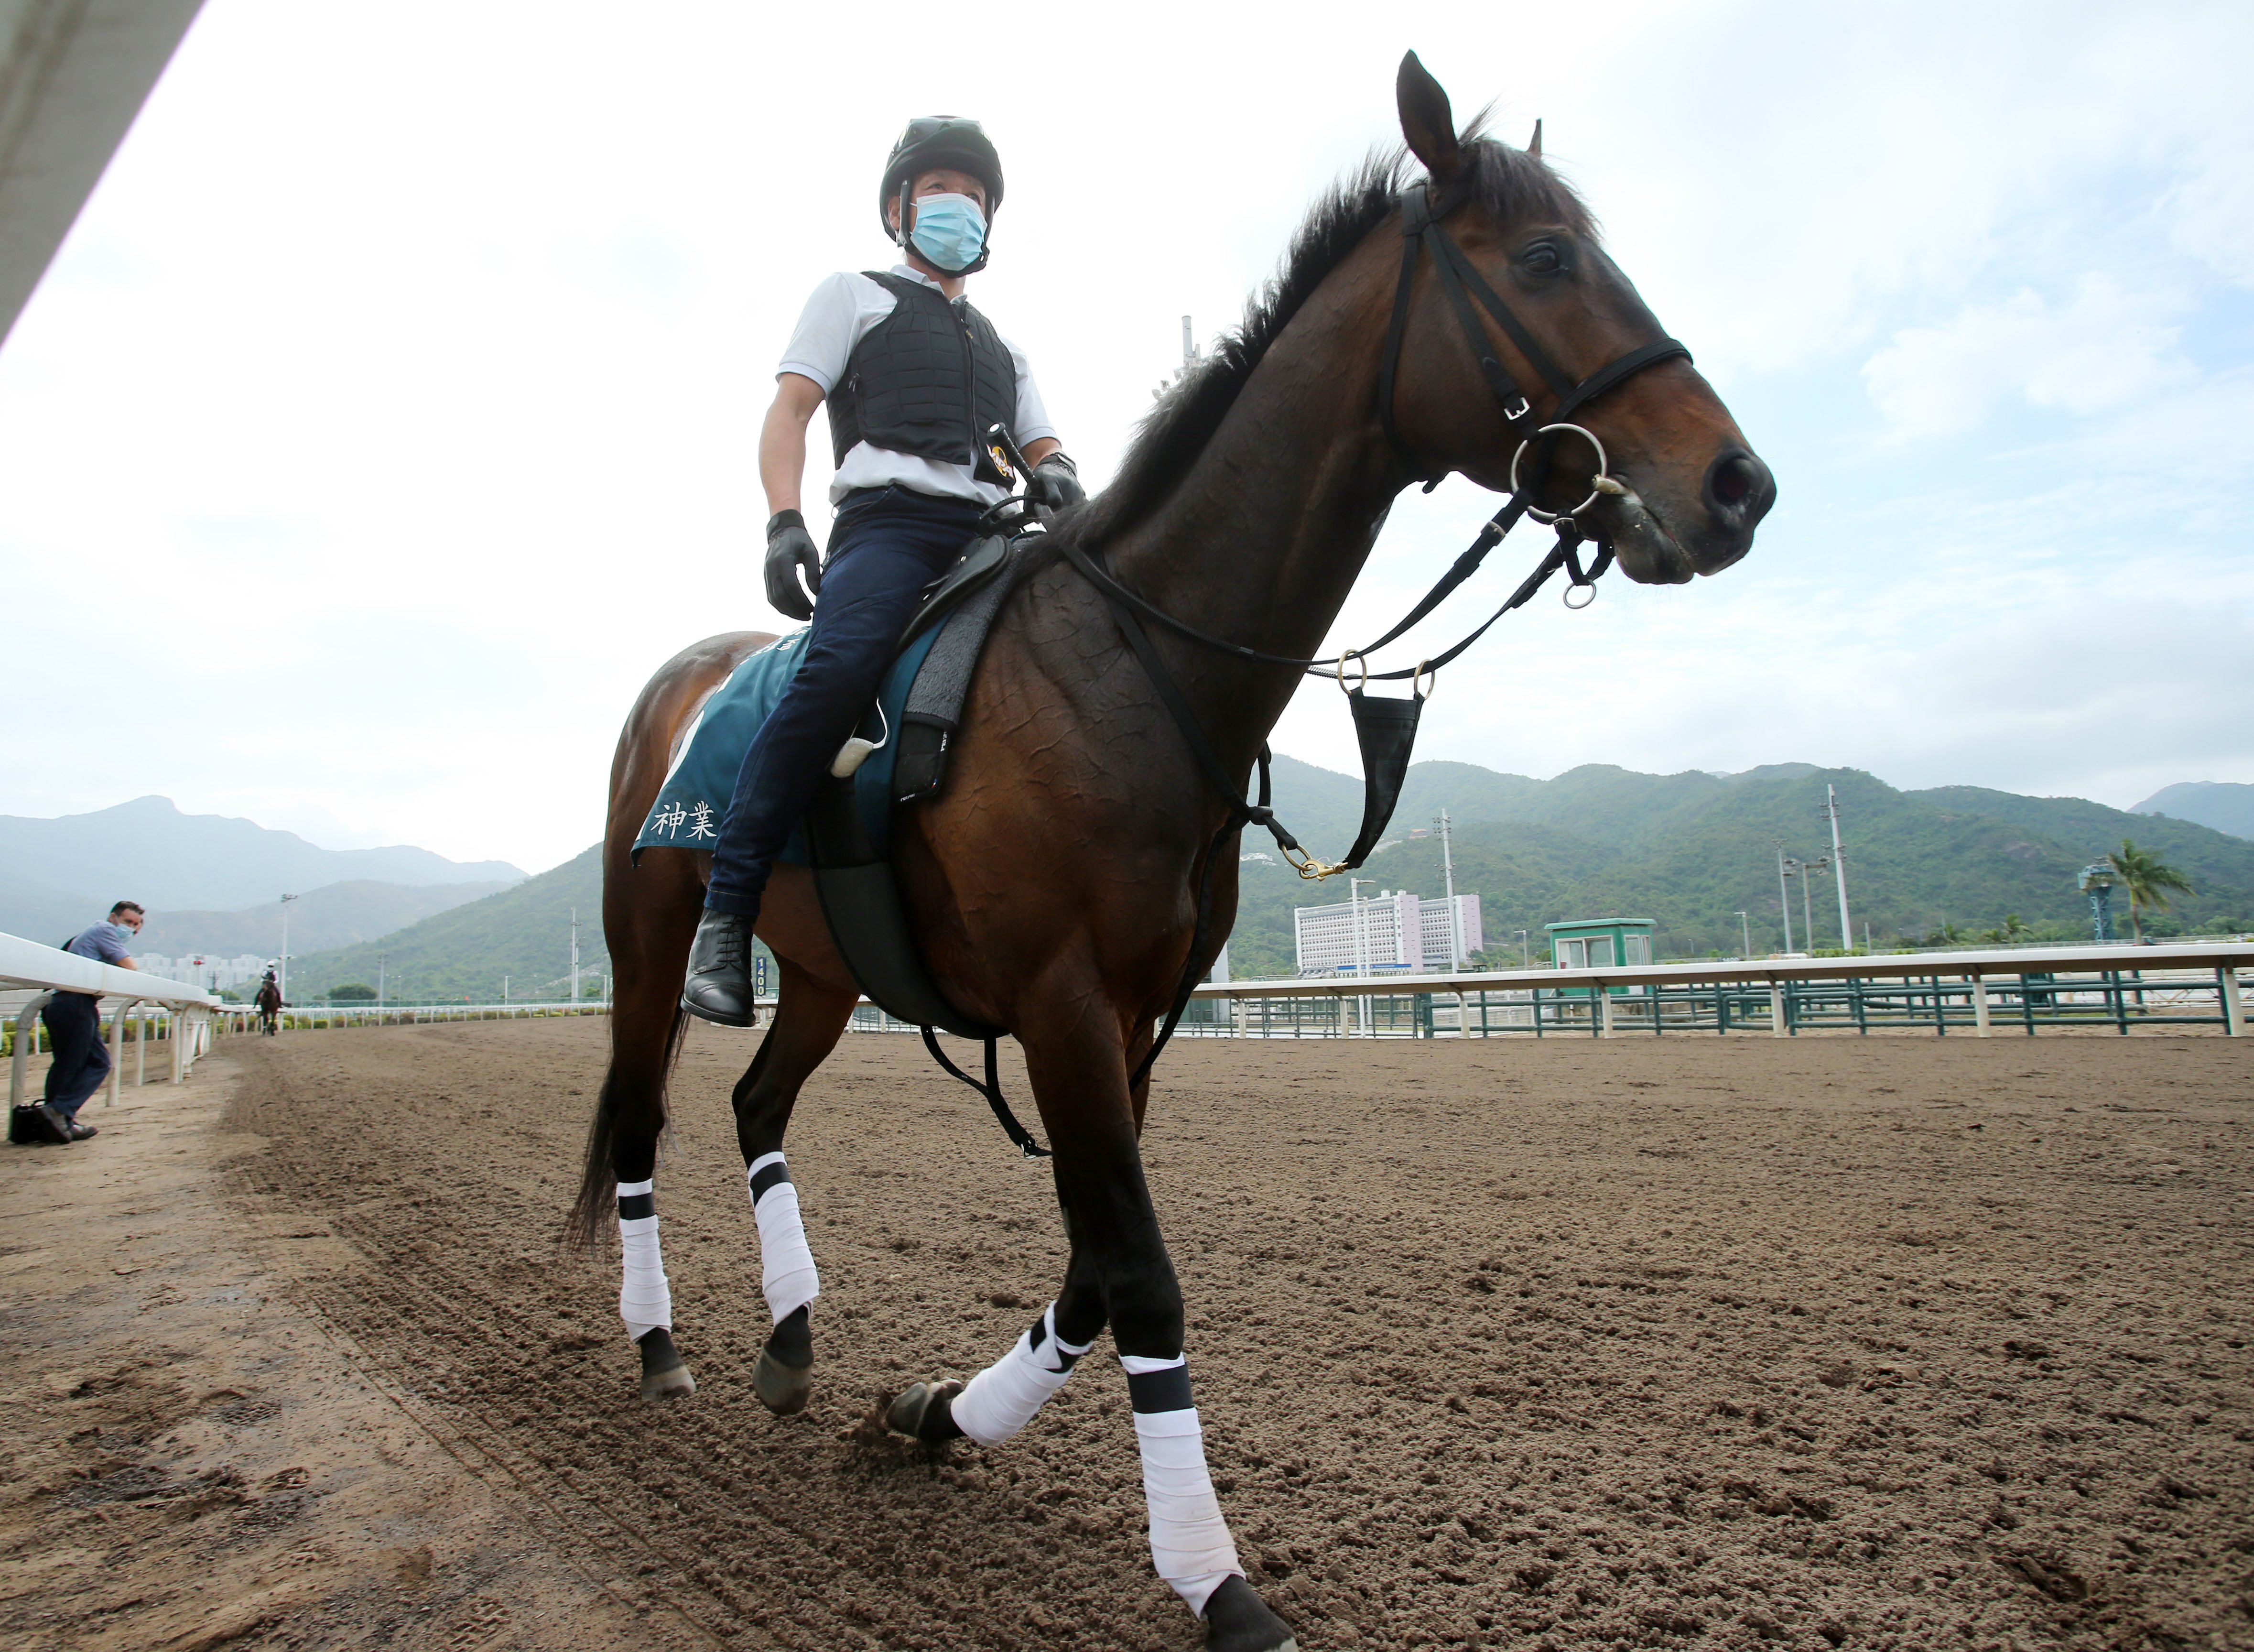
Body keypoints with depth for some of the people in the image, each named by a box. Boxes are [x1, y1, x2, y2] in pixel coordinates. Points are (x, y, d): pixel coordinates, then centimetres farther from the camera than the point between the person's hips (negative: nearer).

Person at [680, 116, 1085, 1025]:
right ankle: (725, 915, -31)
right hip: (891, 521, -5)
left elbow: (1043, 448, 27)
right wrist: (785, 522, -11)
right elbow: (789, 410, 8)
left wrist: (1056, 477, -1)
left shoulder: (1003, 347, 35)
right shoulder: (854, 296, 21)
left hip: (994, 537, 5)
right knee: (837, 670, -34)